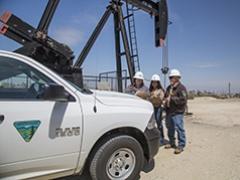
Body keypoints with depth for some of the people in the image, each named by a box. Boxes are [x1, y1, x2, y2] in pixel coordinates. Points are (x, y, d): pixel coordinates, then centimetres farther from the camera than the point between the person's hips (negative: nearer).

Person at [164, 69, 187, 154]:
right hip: (169, 112, 9)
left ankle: (181, 145, 7)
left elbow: (183, 99, -21)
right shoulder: (169, 87, 16)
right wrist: (166, 99, 5)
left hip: (177, 112, -9)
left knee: (179, 128, -5)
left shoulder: (181, 88, -11)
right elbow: (166, 96, 28)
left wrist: (172, 99, -20)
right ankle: (172, 143, 32)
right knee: (170, 128, 17)